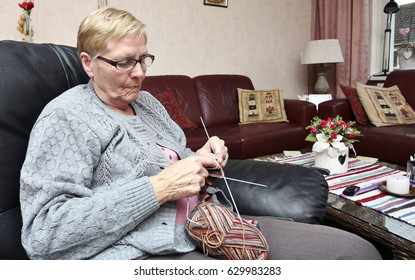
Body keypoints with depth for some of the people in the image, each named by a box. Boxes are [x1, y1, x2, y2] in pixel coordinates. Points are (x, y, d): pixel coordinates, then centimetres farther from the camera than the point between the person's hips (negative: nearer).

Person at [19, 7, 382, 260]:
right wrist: (159, 188, -19)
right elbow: (44, 233, -15)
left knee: (359, 250, -3)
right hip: (146, 254, -7)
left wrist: (200, 161, 2)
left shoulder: (146, 101, 17)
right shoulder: (66, 117, -5)